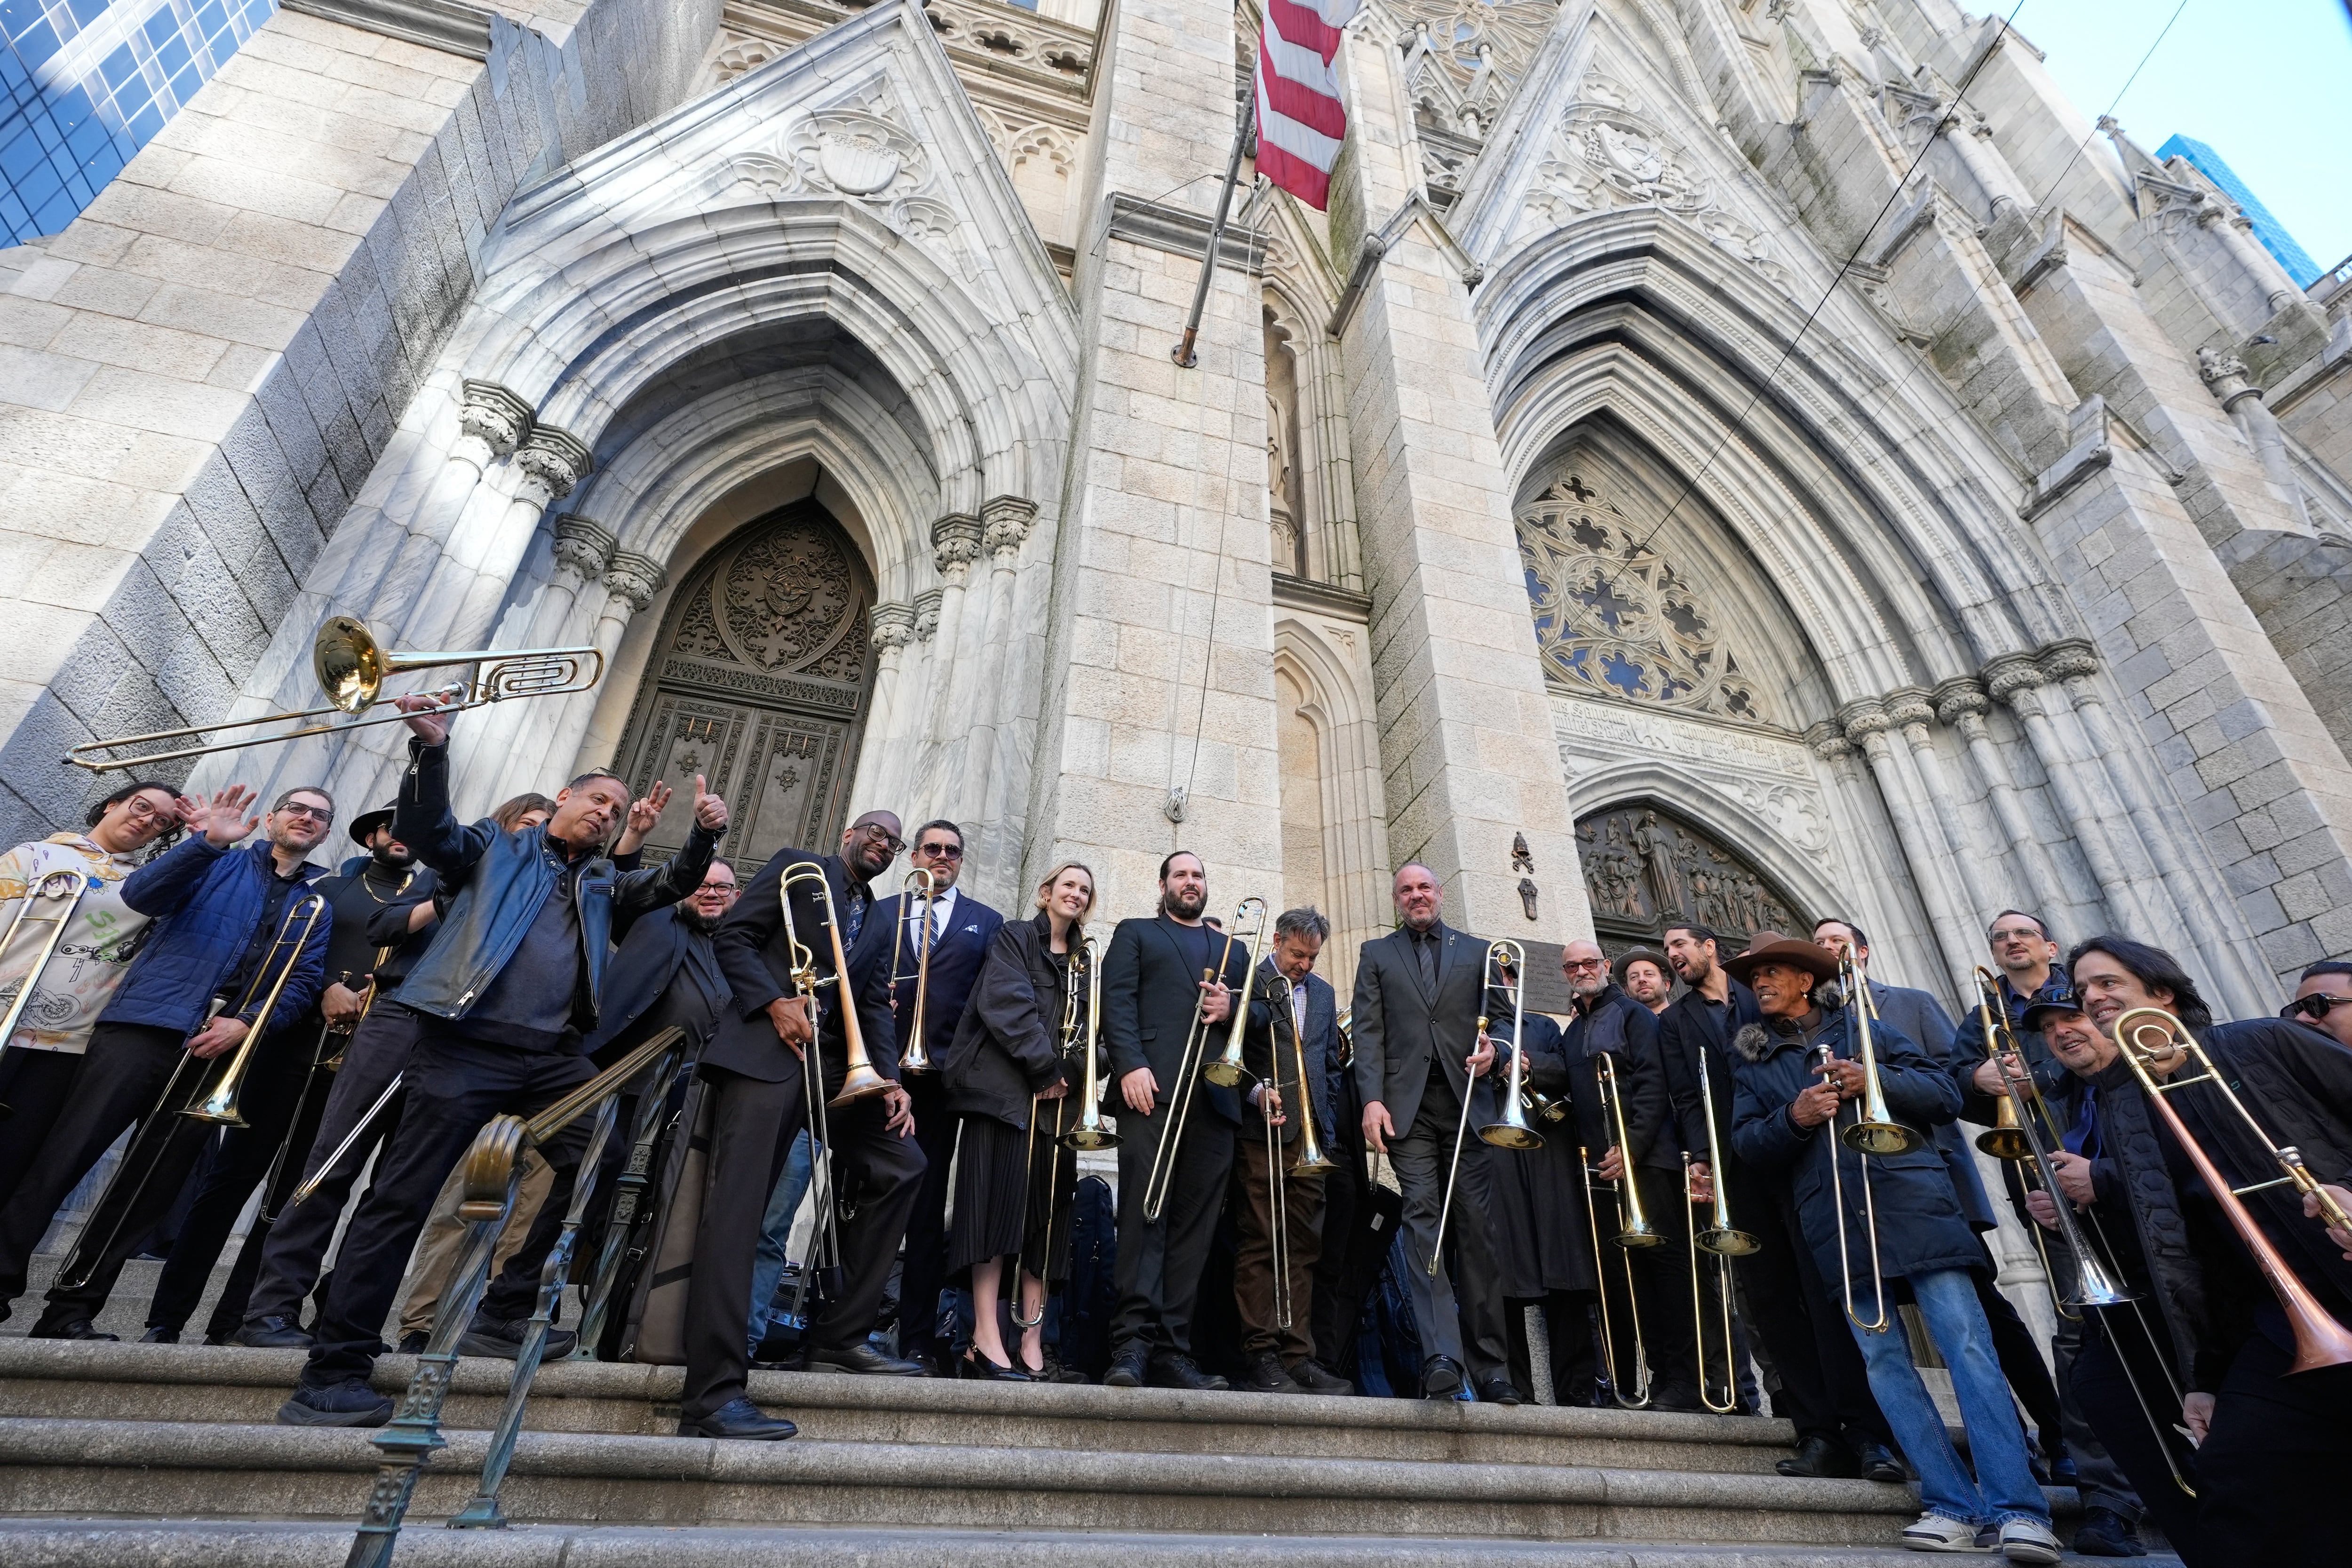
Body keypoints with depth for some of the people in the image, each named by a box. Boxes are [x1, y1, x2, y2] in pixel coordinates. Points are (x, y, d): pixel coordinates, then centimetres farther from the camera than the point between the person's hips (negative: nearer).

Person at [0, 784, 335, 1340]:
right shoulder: (221, 863, 12)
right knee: (62, 1158, -7)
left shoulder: (323, 901, 15)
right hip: (145, 1026, -2)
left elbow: (305, 980, 6)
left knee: (154, 1188, 4)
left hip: (221, 1053, 2)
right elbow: (141, 894, -6)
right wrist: (208, 841, -21)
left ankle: (72, 1308, 13)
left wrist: (247, 1025, -11)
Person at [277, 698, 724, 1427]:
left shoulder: (604, 882, 23)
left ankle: (505, 1315, 10)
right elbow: (425, 829, -4)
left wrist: (705, 834, -9)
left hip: (555, 1058, 5)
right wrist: (430, 748, -20)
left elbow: (674, 883, 11)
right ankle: (332, 1375, 5)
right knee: (401, 1199, -4)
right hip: (469, 1045, -4)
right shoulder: (494, 848, 12)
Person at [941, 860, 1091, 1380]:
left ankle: (1032, 1346, 4)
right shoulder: (1014, 938, 5)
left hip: (1056, 1097, 6)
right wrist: (1044, 1066, -13)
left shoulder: (1083, 963, 21)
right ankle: (986, 1342, -10)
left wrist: (1069, 1076, -4)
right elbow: (1008, 1005, -9)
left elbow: (1085, 1030, 16)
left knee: (1047, 1215, 1)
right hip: (1007, 1088, -5)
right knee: (1002, 1204, -12)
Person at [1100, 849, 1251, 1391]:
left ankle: (1172, 1349, 3)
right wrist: (1130, 1064, -13)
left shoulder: (1233, 951, 28)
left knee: (1195, 1223, -1)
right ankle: (1133, 1342, -8)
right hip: (1153, 1087, -3)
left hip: (1215, 1097, 3)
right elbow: (1117, 1001, 3)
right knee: (1143, 1211, -10)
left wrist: (1232, 1007, -2)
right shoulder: (1135, 934, 18)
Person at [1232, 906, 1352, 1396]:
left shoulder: (1323, 993, 19)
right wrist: (1256, 1091, -17)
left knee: (1302, 1248, 6)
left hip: (1309, 1134, 5)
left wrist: (1327, 1121, 12)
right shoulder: (1248, 982, 1)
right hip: (1260, 1129, -5)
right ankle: (1261, 1356, 3)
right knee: (1258, 1245, -3)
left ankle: (1297, 1355, 11)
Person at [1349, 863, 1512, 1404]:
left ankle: (1490, 1366, 8)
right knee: (1422, 1218, -10)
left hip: (1468, 1099, 1)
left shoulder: (1477, 951, 18)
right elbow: (1368, 1031, 6)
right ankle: (1442, 1360, -14)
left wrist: (1491, 1048, -9)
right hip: (1408, 1105, 0)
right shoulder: (1376, 954, 16)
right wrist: (1372, 1099, -6)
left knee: (1477, 1228, -1)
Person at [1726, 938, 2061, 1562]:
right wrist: (1793, 1118, -11)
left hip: (1910, 1198, -1)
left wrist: (1874, 1081, -10)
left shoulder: (1863, 1027, 15)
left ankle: (2019, 1510, -6)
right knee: (1883, 1358, -2)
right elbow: (1746, 1144, 7)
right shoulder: (1752, 1061, 17)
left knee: (1966, 1343, -9)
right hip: (1833, 1221, 2)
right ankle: (1954, 1506, 4)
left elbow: (1945, 1093, 7)